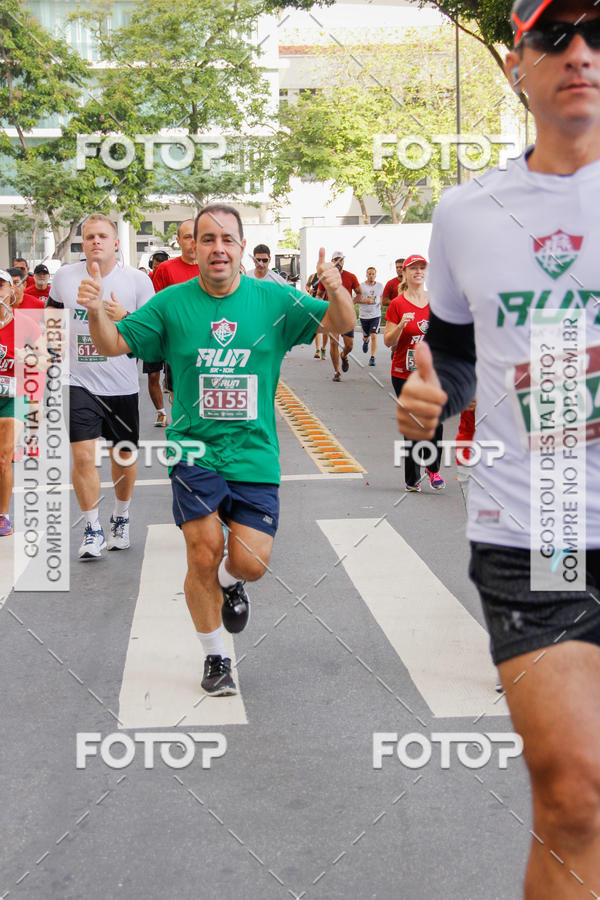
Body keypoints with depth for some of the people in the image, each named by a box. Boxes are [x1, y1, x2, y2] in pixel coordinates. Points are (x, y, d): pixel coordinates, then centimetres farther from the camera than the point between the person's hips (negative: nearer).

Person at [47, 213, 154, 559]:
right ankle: (92, 530, 6)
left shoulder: (137, 280, -5)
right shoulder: (65, 276, 2)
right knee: (83, 455, -10)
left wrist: (124, 317, -20)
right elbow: (52, 318, 20)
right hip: (79, 382, 0)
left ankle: (121, 519, 35)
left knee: (124, 455, 12)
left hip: (122, 384, 0)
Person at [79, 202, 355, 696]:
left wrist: (337, 290, -24)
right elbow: (114, 344, 4)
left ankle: (230, 582, 35)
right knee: (204, 555, -6)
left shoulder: (273, 299, 0)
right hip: (194, 449, 0)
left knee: (251, 562, -6)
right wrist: (97, 312, -18)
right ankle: (215, 656, 20)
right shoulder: (172, 303, 1)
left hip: (254, 453, 1)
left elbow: (340, 323, -2)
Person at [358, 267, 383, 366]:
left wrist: (381, 302, -1)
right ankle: (365, 341, 52)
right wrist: (365, 300, -16)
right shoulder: (361, 286, -1)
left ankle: (372, 358, -9)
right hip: (364, 315, 0)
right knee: (366, 336, 13)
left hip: (376, 315, 0)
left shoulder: (380, 285, 5)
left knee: (374, 336, -14)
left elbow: (383, 297, 20)